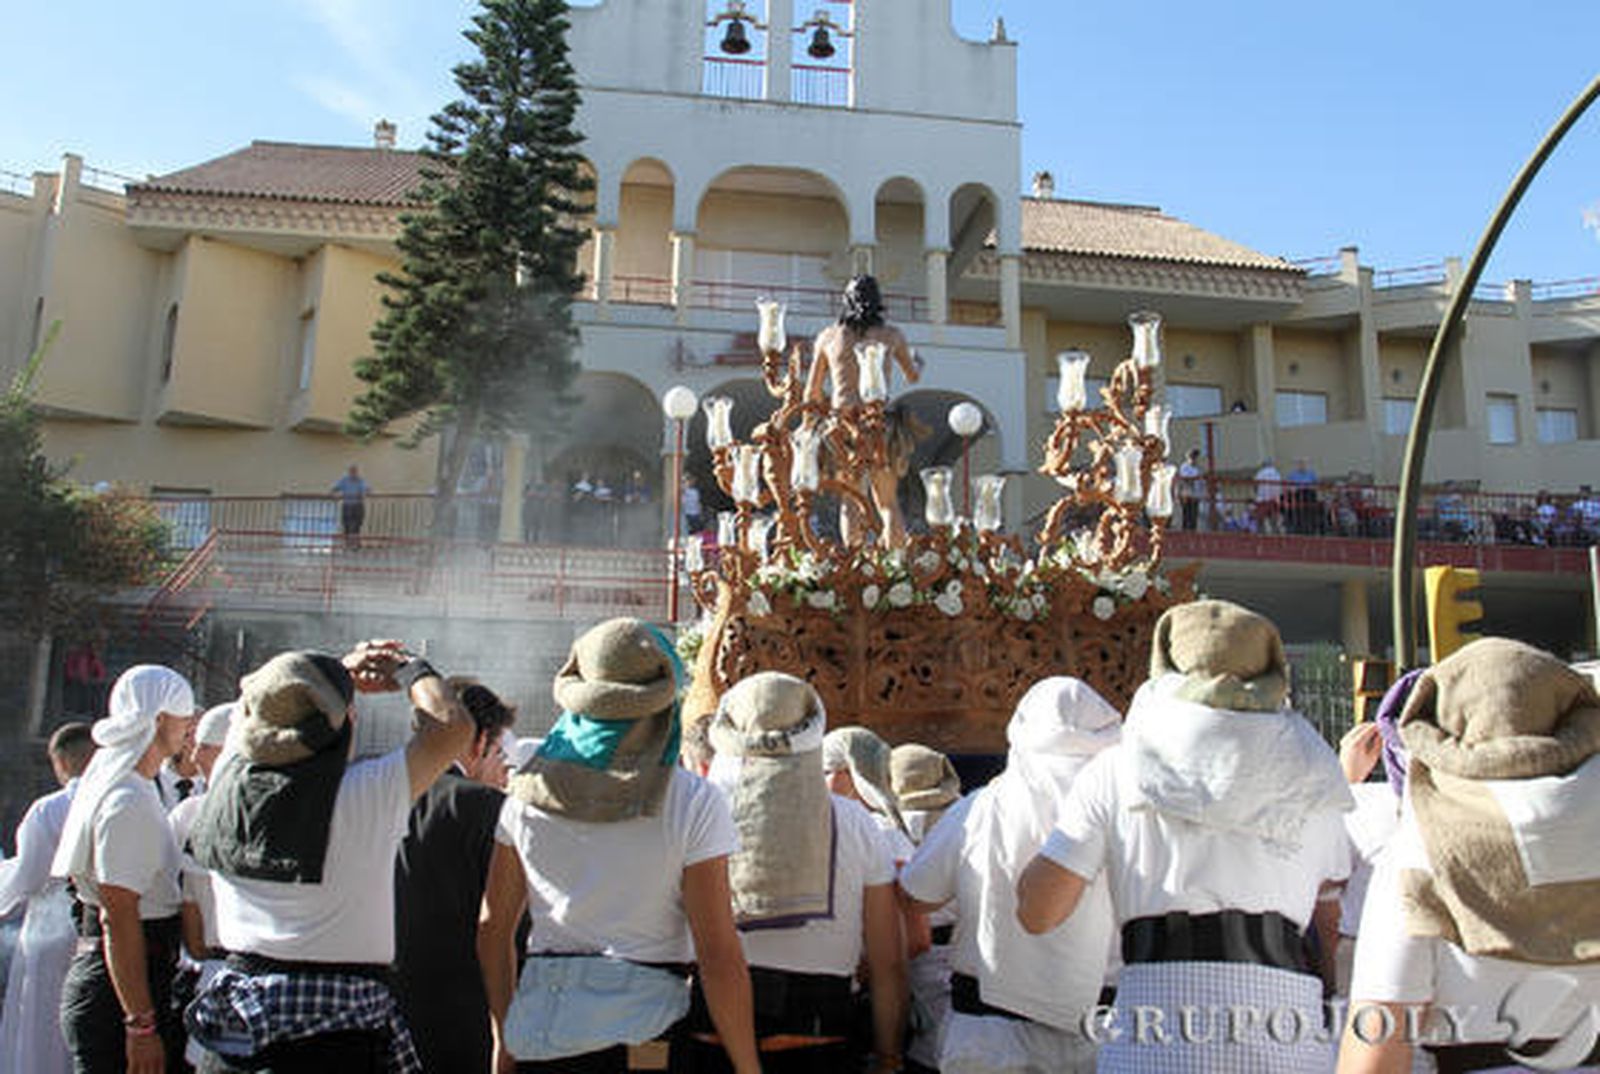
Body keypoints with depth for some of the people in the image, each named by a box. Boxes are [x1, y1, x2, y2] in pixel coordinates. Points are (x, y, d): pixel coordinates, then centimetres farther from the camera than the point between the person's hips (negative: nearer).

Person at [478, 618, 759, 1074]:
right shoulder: (693, 804, -10)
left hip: (539, 1028, 4)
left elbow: (492, 928, 9)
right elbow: (718, 955, -12)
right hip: (643, 1029, -4)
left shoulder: (529, 790, 2)